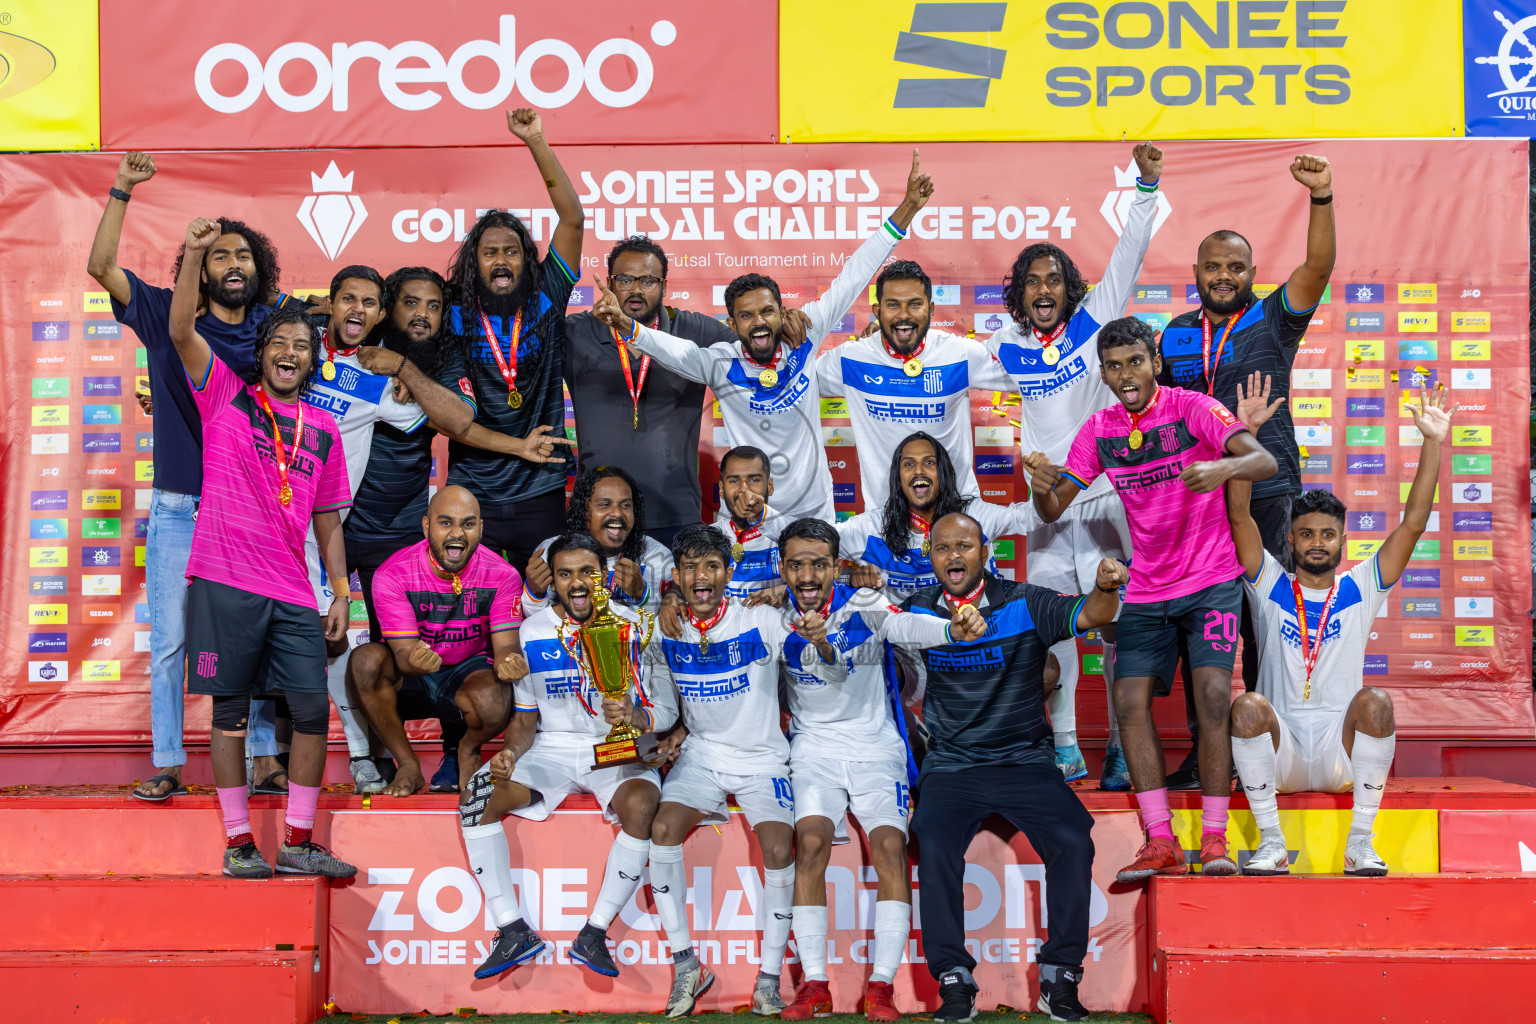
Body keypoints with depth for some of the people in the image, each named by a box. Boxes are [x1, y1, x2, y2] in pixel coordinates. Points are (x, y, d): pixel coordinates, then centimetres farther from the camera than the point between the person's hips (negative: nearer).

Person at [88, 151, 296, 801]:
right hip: (179, 510, -1)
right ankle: (167, 764, 9)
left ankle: (266, 758, 12)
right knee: (169, 640, 2)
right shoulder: (166, 318, 1)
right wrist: (122, 190, -11)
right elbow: (101, 266, -5)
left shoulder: (273, 323, 5)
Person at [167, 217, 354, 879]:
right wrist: (195, 253, -19)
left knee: (313, 710, -1)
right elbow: (181, 330, -8)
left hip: (293, 595, 3)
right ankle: (238, 843, 11)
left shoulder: (323, 430, 15)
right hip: (224, 583, -3)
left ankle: (297, 842, 10)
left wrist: (342, 595, 11)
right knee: (229, 712, 2)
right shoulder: (226, 396, 7)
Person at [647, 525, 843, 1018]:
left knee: (779, 849, -25)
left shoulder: (760, 621, -14)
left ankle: (769, 979, -10)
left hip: (762, 757, -3)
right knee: (663, 830, -22)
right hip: (701, 754, 3)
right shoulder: (668, 629, -3)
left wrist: (821, 644, -39)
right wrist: (680, 728, -4)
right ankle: (687, 967, -11)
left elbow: (835, 675, -17)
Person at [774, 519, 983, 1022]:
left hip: (876, 746, -1)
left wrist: (951, 629, -55)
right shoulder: (775, 618, -2)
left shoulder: (862, 606, -12)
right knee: (811, 842, -21)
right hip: (814, 749, 1)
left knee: (890, 846, -19)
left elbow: (908, 626, -32)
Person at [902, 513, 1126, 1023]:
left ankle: (1059, 977, -10)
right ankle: (954, 982, -16)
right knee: (933, 846, -27)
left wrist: (1106, 587, -35)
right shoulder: (918, 611, 7)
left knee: (1072, 839, -24)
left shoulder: (1024, 604, -1)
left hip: (1025, 761, -1)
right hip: (950, 766, 1)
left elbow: (1090, 615, -12)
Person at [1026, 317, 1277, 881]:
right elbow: (1053, 510, 4)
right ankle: (1161, 842, 0)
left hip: (1211, 580, -4)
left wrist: (1223, 468, -43)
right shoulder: (1099, 430, 3)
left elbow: (1265, 461, -21)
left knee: (1213, 695, -16)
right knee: (1129, 700, -7)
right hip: (1146, 588, 4)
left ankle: (1214, 839, -6)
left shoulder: (1193, 408, -10)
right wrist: (1042, 486, -20)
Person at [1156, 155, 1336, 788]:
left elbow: (1319, 267, -11)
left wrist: (1321, 198, -23)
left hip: (1265, 492, -3)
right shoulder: (1176, 334, 13)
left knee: (1264, 622, -1)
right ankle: (1202, 748, 12)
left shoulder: (1273, 321, 4)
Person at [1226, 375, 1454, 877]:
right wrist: (1246, 433, -13)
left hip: (1341, 755, 0)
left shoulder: (1361, 588, 10)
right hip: (1280, 756, 0)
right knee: (1248, 705, -31)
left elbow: (1413, 523, 1)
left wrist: (1432, 445, -8)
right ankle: (1271, 842, -22)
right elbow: (1239, 514, -3)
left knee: (1375, 701, -30)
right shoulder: (1270, 585, 9)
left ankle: (1360, 843, -21)